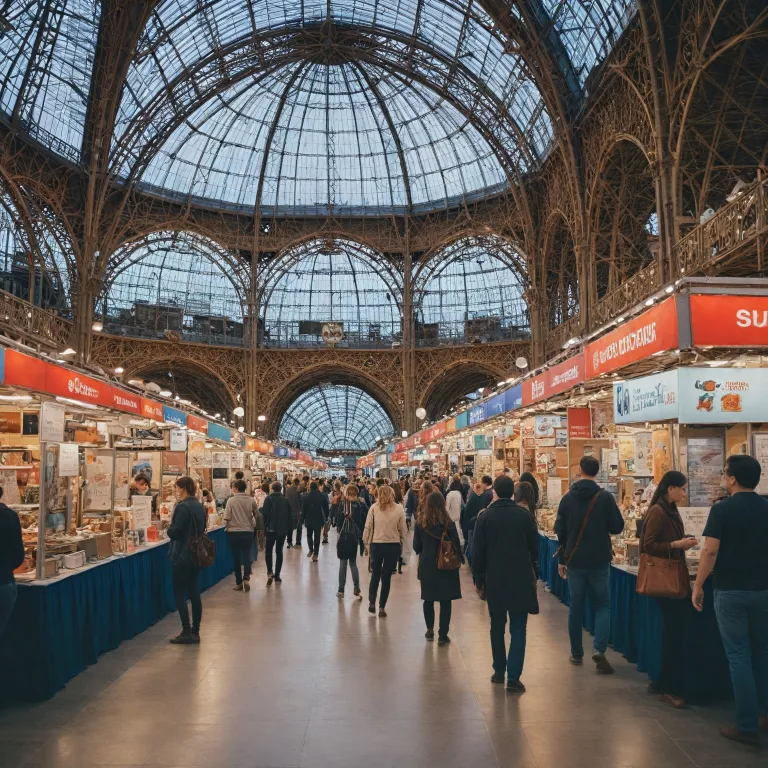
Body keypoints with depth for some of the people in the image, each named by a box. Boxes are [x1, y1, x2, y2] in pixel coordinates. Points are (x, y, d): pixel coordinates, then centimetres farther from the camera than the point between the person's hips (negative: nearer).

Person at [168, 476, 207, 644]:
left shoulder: (182, 507, -17)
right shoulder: (199, 506, 8)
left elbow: (174, 532, -19)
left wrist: (170, 526, -1)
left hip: (182, 556, -8)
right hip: (197, 555, 8)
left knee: (179, 595, 1)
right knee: (194, 594, 11)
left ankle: (187, 633, 3)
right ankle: (195, 632, 17)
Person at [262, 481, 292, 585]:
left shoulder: (269, 498, -8)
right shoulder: (285, 500, 4)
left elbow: (265, 513, -14)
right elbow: (290, 515, 7)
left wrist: (265, 526, -3)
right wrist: (288, 529, 14)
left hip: (271, 529, -3)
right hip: (283, 529, 3)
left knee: (269, 550, 8)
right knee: (279, 551, 10)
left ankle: (270, 572, -10)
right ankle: (277, 575, 10)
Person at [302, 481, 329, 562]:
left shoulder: (306, 497, -9)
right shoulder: (322, 496, -6)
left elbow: (303, 510, -5)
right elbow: (326, 508, -2)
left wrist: (301, 520, 3)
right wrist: (326, 517, 10)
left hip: (309, 520, 0)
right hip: (318, 520, 0)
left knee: (309, 535, 21)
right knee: (317, 537, 6)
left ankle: (311, 550, 15)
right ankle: (315, 554, 3)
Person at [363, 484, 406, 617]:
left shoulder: (374, 508, -4)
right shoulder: (399, 508, -2)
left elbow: (368, 527, -4)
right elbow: (402, 530, 1)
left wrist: (366, 543, 6)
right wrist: (401, 545, 11)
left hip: (376, 545, 0)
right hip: (393, 545, 0)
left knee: (375, 573, 20)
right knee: (386, 576, 8)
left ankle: (371, 602, 18)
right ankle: (382, 607, 11)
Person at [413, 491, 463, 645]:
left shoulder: (420, 522, -6)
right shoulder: (448, 523, -13)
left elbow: (416, 546, 1)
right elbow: (456, 544, -8)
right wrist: (460, 560, 7)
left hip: (426, 565, 3)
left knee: (428, 599, 18)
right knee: (445, 601, 5)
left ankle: (430, 630, 27)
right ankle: (442, 635, 6)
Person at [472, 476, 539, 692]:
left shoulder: (485, 517, -5)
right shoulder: (524, 516, -3)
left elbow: (478, 552, -3)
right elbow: (534, 548, 4)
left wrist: (478, 579, 7)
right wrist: (532, 574, 17)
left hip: (494, 579, 0)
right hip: (521, 579, 0)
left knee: (497, 627, 15)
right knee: (518, 629, 3)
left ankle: (499, 671, 23)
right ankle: (513, 677, -3)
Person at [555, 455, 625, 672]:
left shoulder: (568, 498, 0)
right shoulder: (605, 497, -10)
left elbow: (560, 530, 4)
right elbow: (617, 526, -6)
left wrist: (562, 559, 12)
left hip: (574, 560, 2)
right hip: (599, 560, -2)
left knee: (576, 606, 12)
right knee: (602, 605, 9)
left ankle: (576, 653, 18)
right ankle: (599, 649, -9)